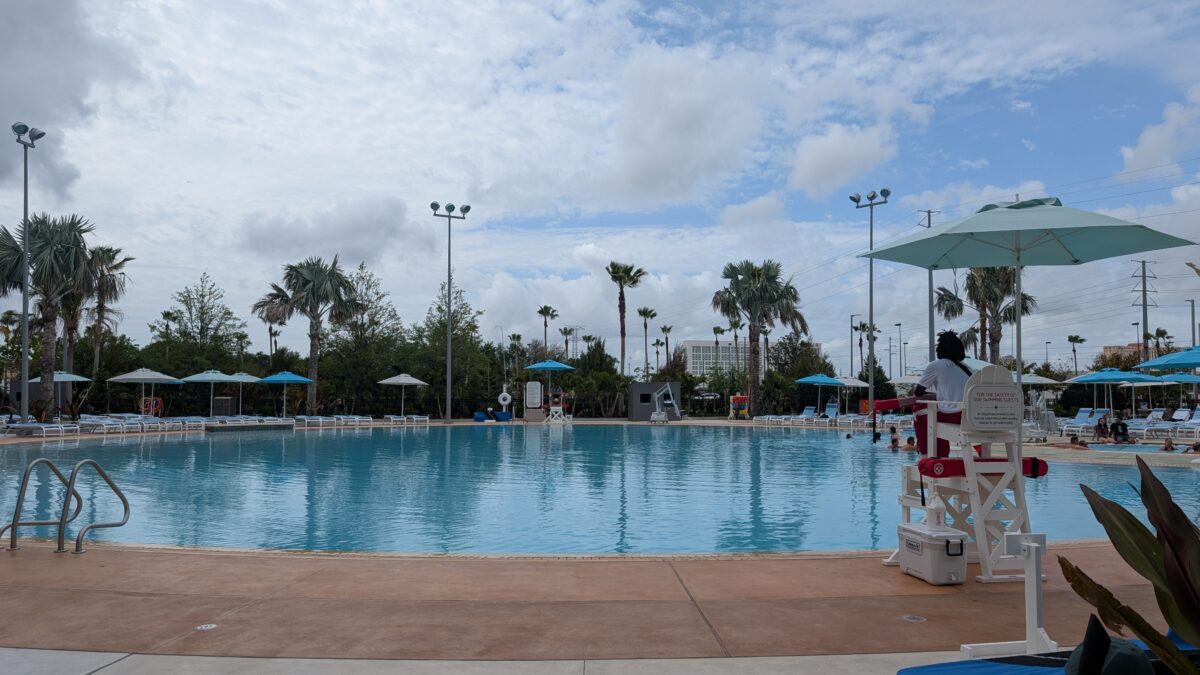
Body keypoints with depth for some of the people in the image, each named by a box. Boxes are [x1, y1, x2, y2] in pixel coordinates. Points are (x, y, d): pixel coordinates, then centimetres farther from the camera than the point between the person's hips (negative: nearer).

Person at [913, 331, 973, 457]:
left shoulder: (935, 366, 2)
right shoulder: (966, 368, 18)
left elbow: (918, 392, 6)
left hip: (951, 415, -6)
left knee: (920, 416, 21)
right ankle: (942, 456, 34)